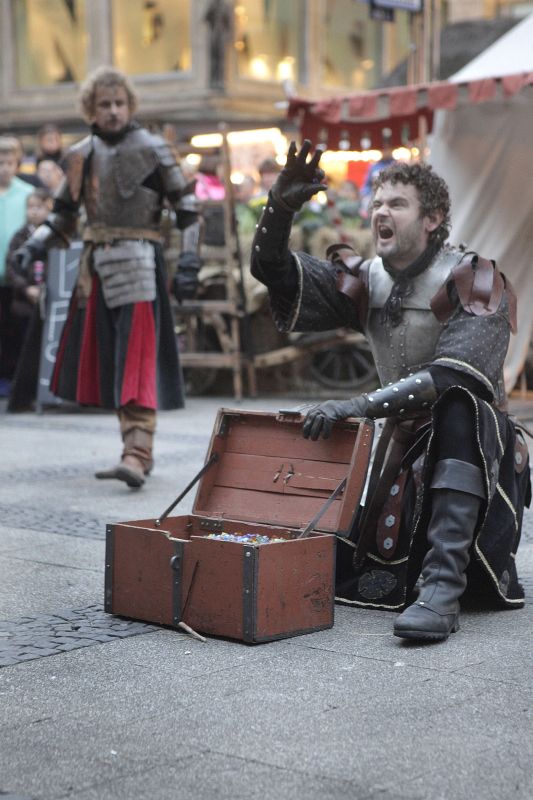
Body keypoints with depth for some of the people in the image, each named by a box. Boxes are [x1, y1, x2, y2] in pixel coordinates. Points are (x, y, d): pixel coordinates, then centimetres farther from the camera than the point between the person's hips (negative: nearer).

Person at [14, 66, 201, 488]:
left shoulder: (151, 149, -1)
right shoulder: (80, 156, 13)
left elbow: (187, 205, -1)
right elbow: (64, 214, 20)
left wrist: (189, 259, -11)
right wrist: (38, 243, 3)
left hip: (139, 262, -6)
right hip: (97, 264, 6)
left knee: (137, 359, -13)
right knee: (109, 361, 8)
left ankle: (138, 455, -19)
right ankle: (136, 449, 18)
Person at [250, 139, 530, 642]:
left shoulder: (473, 281, -12)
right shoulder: (368, 284, 6)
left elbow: (453, 377, -27)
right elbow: (275, 271, -2)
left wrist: (359, 406, -36)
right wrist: (281, 207, -21)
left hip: (472, 450, -5)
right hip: (403, 446, 5)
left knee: (459, 408, -39)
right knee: (347, 578, -6)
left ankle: (442, 589, -40)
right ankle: (421, 556, 28)